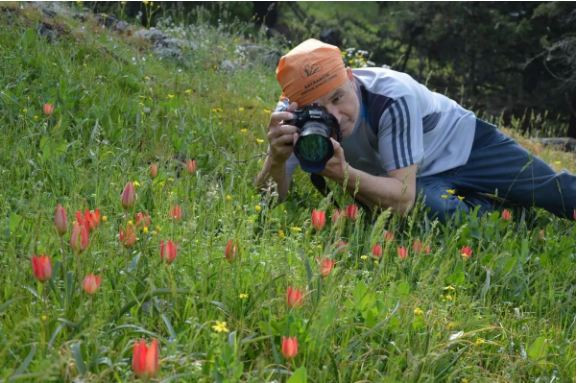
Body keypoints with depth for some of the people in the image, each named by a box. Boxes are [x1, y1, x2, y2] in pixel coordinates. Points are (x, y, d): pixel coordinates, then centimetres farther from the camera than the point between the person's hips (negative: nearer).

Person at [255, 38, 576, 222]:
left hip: (463, 141, -2)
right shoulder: (298, 117, -27)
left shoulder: (392, 96, -40)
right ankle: (500, 205, 2)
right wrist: (276, 159, -54)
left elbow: (403, 197, -39)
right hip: (419, 176, 2)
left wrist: (342, 173, -56)